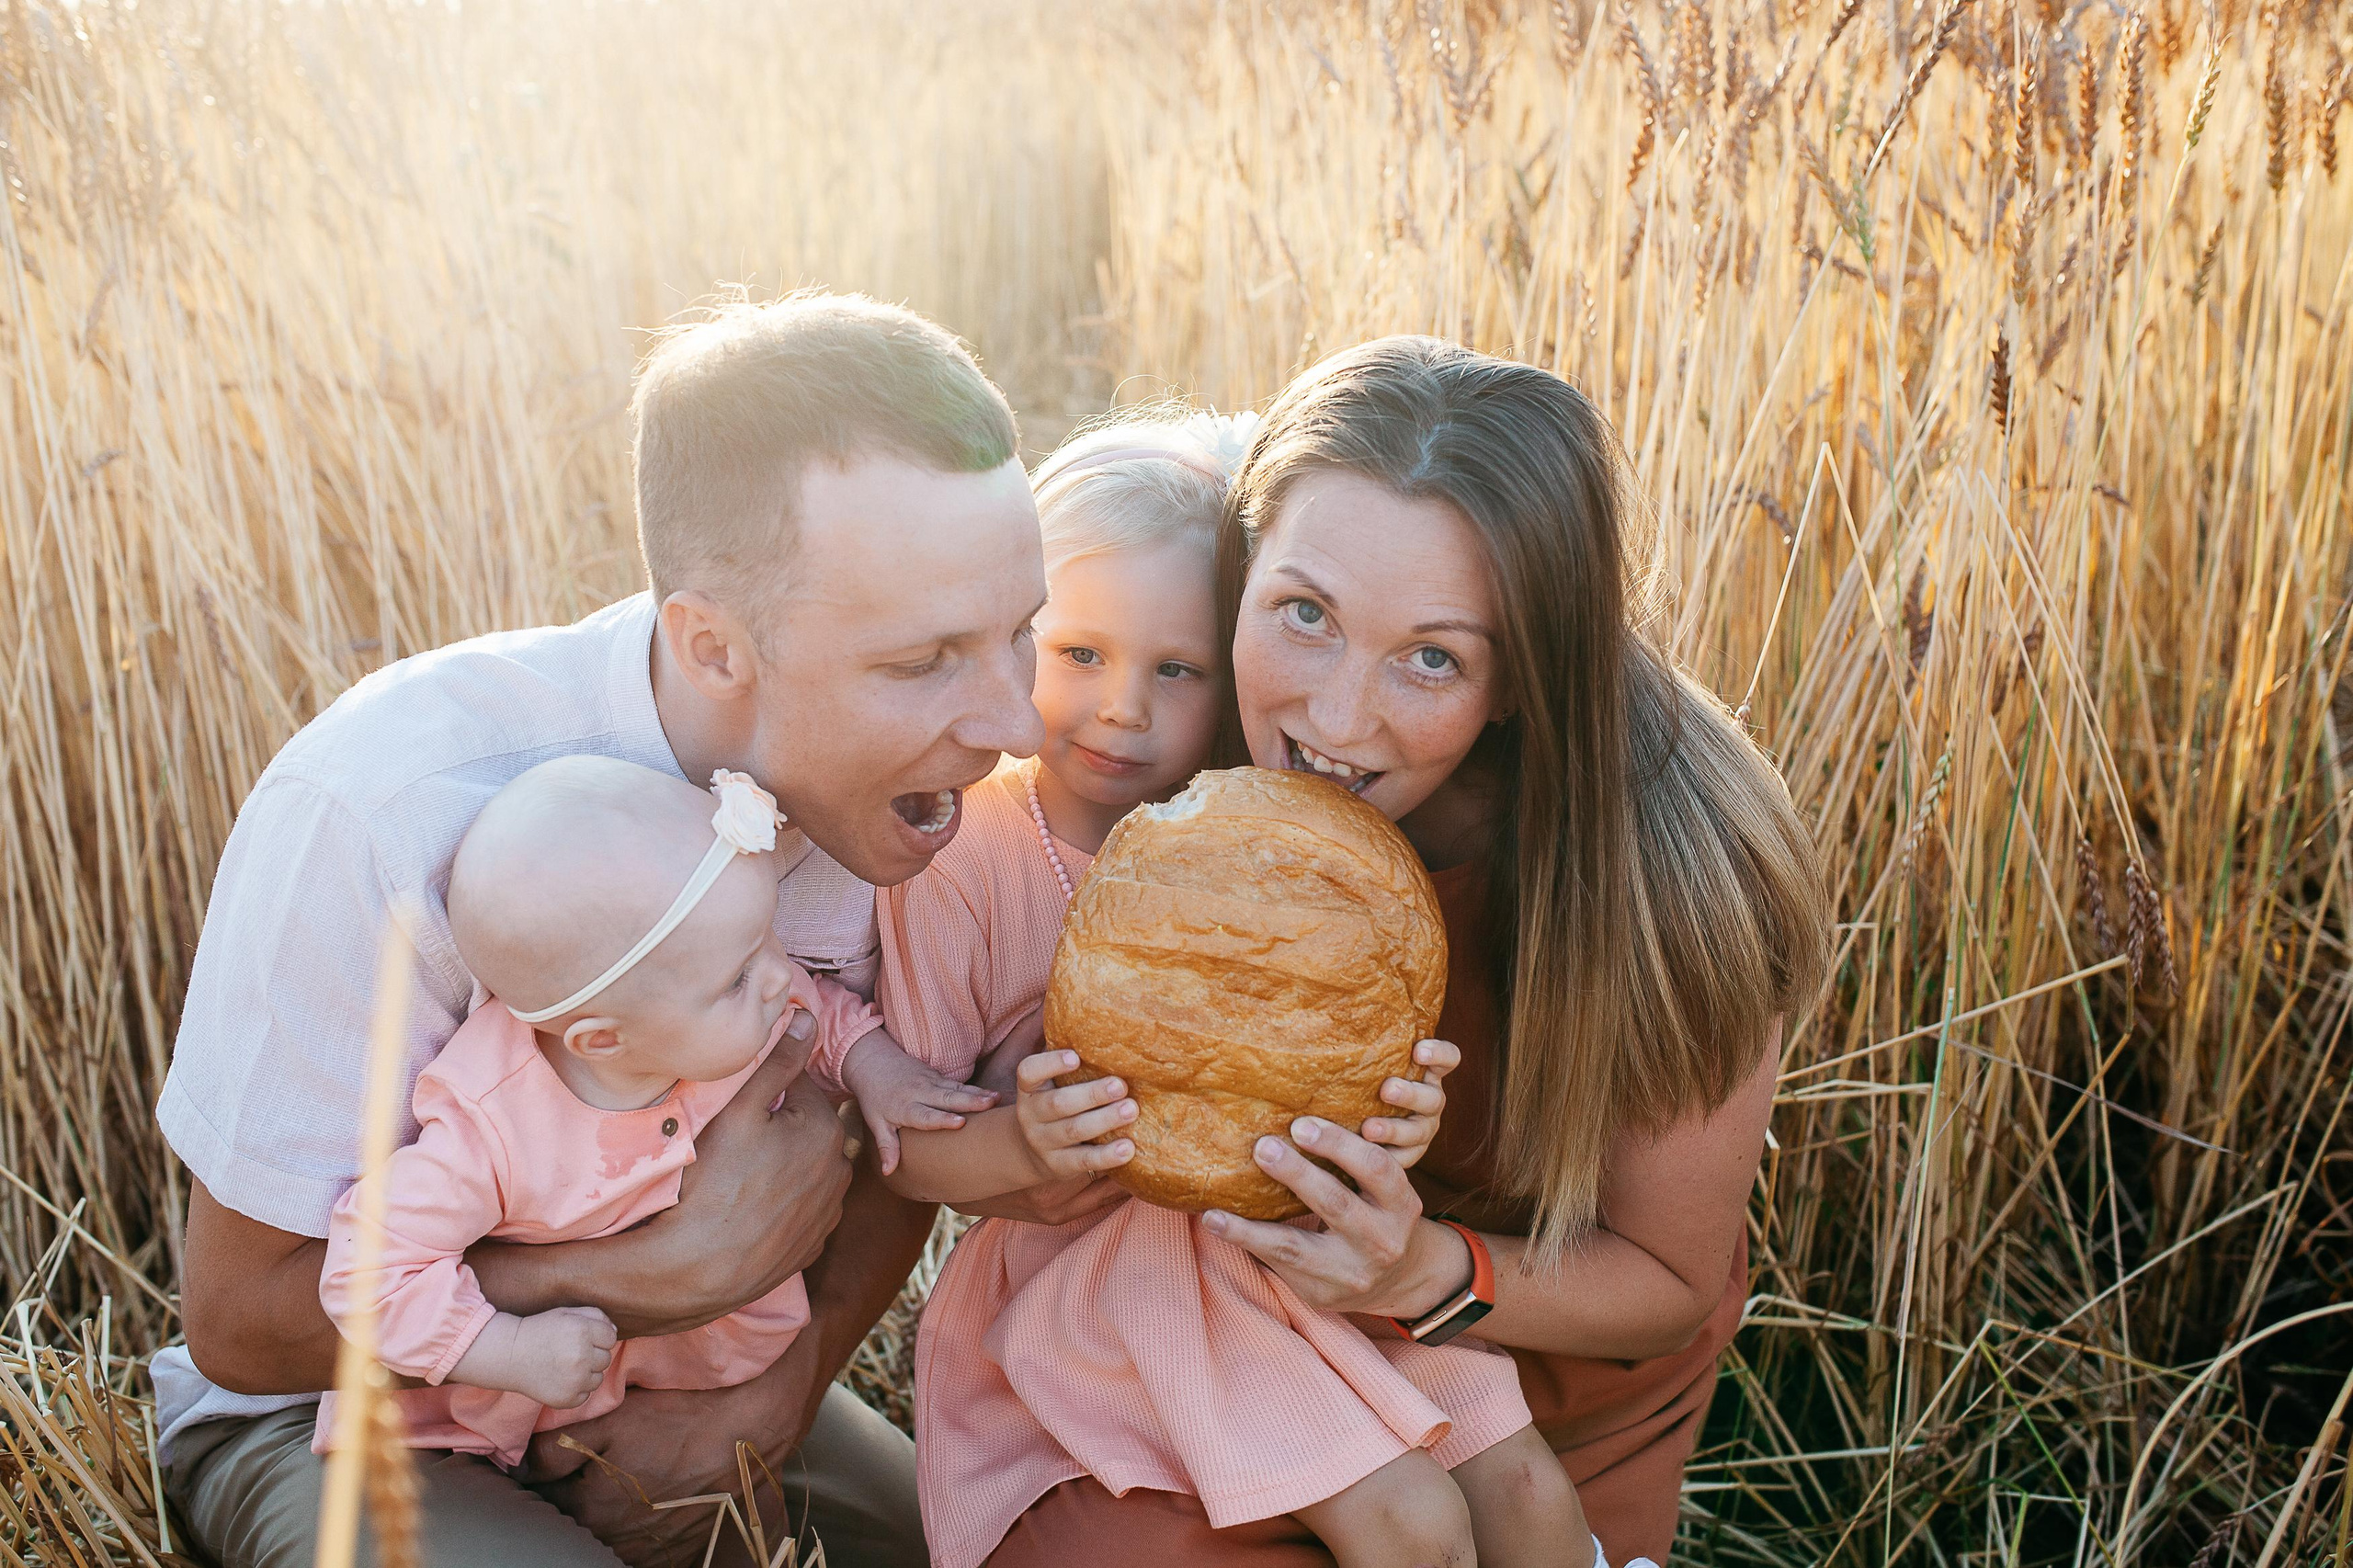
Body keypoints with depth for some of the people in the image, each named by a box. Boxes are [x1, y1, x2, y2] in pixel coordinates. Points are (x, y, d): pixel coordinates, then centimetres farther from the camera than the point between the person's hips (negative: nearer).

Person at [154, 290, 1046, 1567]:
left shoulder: (901, 772, -16)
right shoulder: (386, 806, -31)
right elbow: (242, 1320, -22)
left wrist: (789, 1376, -17)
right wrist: (698, 1263, -29)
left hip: (686, 1374, 4)